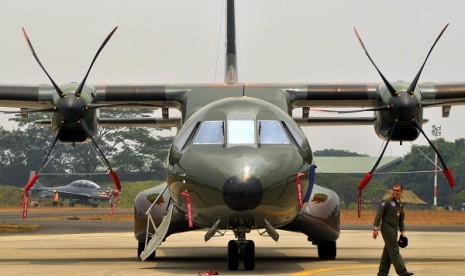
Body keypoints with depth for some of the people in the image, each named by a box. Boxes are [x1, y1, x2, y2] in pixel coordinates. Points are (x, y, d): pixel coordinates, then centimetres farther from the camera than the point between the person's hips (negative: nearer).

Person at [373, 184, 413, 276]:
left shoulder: (400, 204, 15)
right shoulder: (387, 202, -7)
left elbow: (401, 219, 22)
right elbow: (379, 215, -12)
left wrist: (402, 230, 14)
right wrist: (376, 228, -18)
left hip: (394, 230, 8)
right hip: (387, 228, -8)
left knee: (388, 251, 9)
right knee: (394, 250, -10)